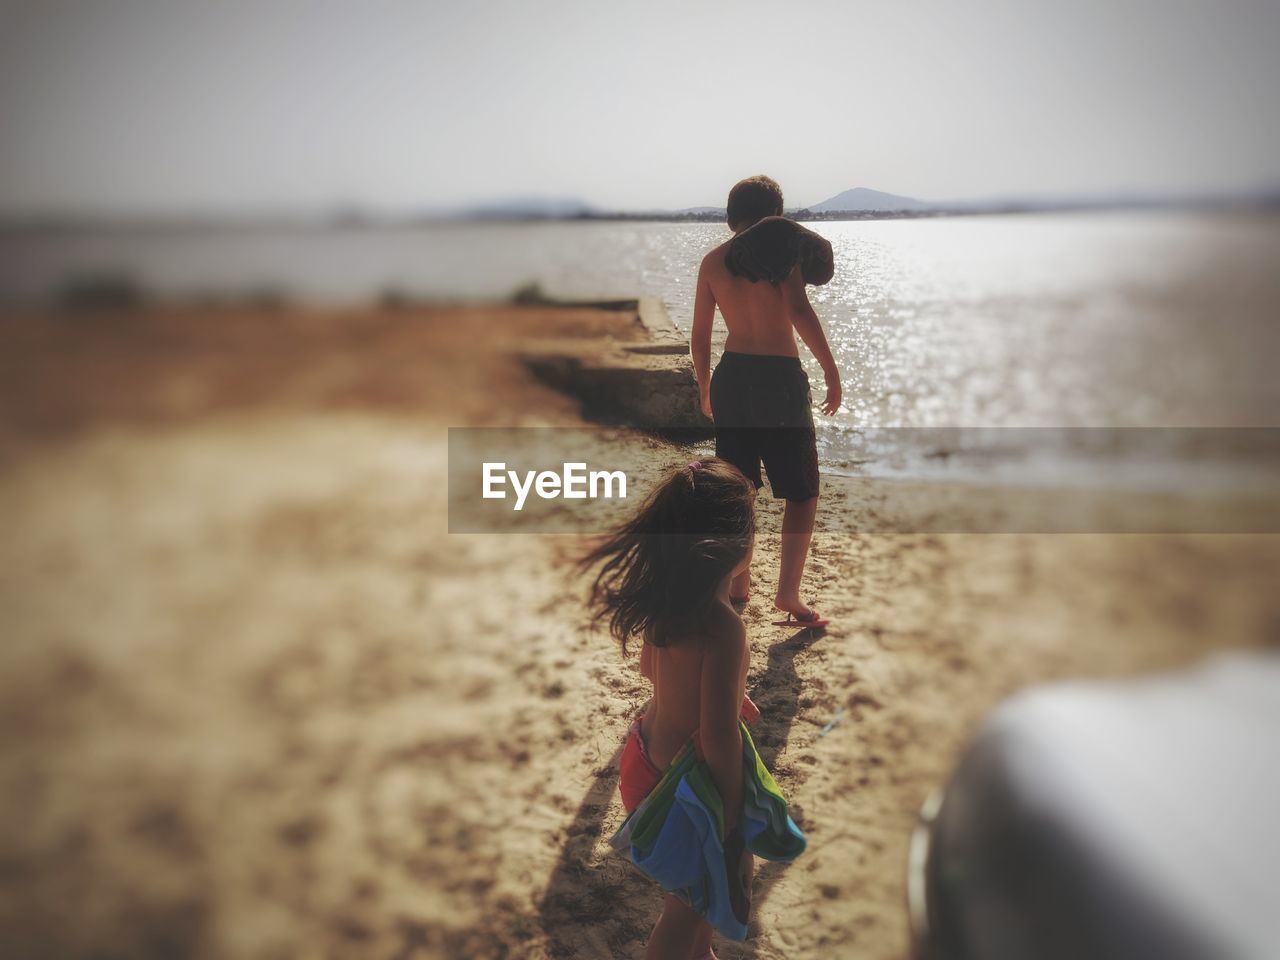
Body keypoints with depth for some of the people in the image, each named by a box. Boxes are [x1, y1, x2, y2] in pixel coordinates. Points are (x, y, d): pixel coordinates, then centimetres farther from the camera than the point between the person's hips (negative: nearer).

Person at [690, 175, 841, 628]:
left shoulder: (712, 260, 8)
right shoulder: (781, 246, -5)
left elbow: (700, 335, 11)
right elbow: (799, 311, -18)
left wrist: (704, 388, 23)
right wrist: (831, 370, -12)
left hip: (731, 376, 5)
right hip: (780, 376, -5)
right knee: (802, 491, 6)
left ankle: (738, 584, 25)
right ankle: (788, 593, -2)